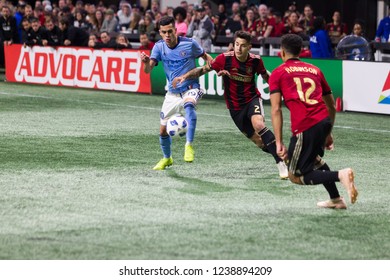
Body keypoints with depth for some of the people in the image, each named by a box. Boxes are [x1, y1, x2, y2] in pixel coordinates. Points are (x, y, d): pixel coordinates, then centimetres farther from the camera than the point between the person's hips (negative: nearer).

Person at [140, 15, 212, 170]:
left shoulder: (189, 43, -13)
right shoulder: (159, 47, -7)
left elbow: (205, 56, 4)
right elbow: (148, 70, -16)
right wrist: (146, 62, -40)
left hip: (191, 88, -4)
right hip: (172, 92, 4)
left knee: (189, 105, -39)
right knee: (163, 130, 8)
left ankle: (189, 146, -40)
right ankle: (167, 158, 36)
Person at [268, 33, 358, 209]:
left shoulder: (278, 73, 11)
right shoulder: (314, 70, 24)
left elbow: (276, 109, -1)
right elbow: (331, 106, 26)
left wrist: (279, 143, -2)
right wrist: (328, 133, 36)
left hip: (305, 127, -6)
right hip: (325, 121, 6)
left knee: (295, 176, 4)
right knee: (314, 159, 33)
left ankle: (340, 175, -17)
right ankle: (336, 200, 27)